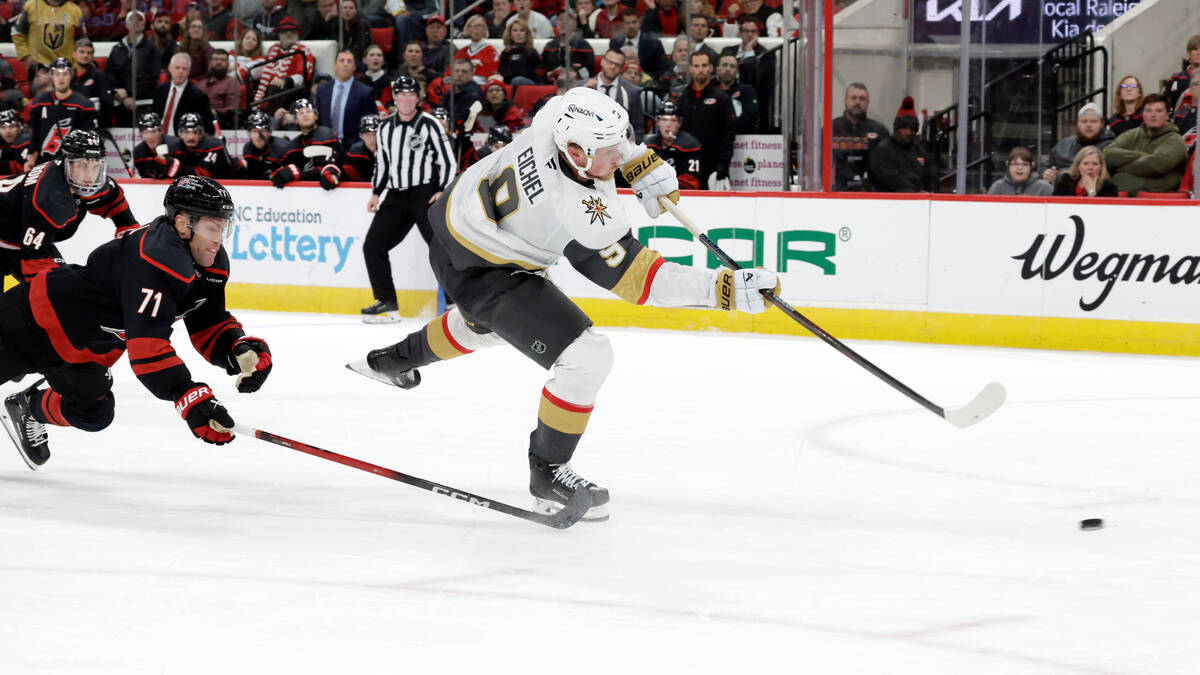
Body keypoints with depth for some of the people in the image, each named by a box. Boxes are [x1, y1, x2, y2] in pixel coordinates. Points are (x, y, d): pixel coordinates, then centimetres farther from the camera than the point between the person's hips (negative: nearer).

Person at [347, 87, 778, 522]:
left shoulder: (561, 113, -21)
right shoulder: (583, 216, -39)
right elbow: (639, 279, -33)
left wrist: (643, 163, 0)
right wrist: (726, 288, -36)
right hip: (481, 270, -9)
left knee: (488, 321, 41)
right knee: (587, 357, -16)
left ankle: (394, 359, 66)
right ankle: (548, 474, 1)